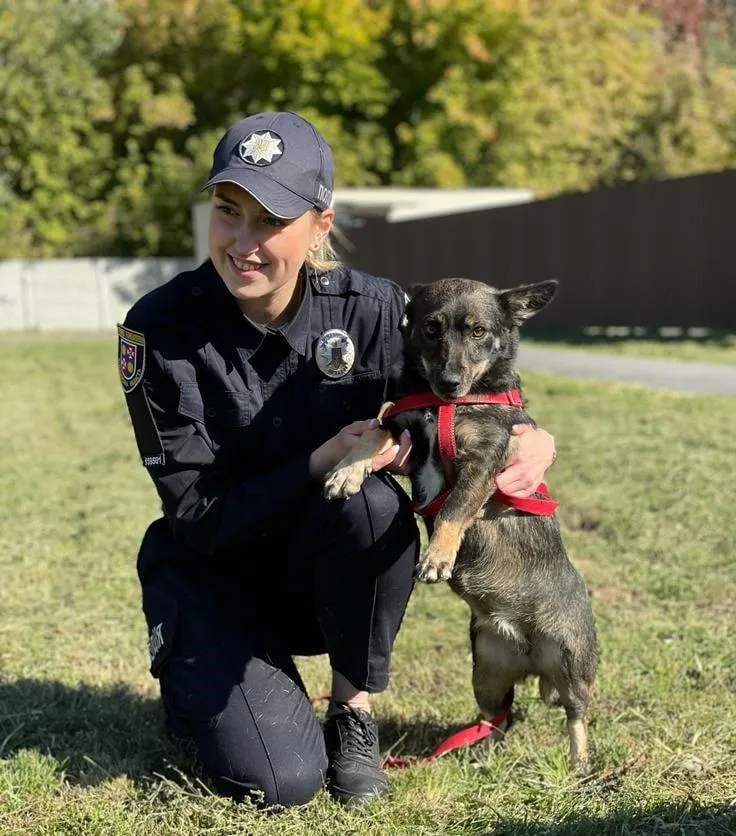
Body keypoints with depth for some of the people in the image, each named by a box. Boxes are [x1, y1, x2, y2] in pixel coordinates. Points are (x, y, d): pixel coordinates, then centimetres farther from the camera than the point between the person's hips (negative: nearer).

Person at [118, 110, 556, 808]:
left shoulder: (372, 310, -14)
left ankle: (353, 709, -8)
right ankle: (198, 679, 15)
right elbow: (196, 515, -20)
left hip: (323, 573, 2)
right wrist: (324, 462, -35)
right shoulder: (159, 329, -19)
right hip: (210, 578, -2)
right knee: (280, 781, -21)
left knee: (372, 503, -32)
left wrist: (529, 442, -24)